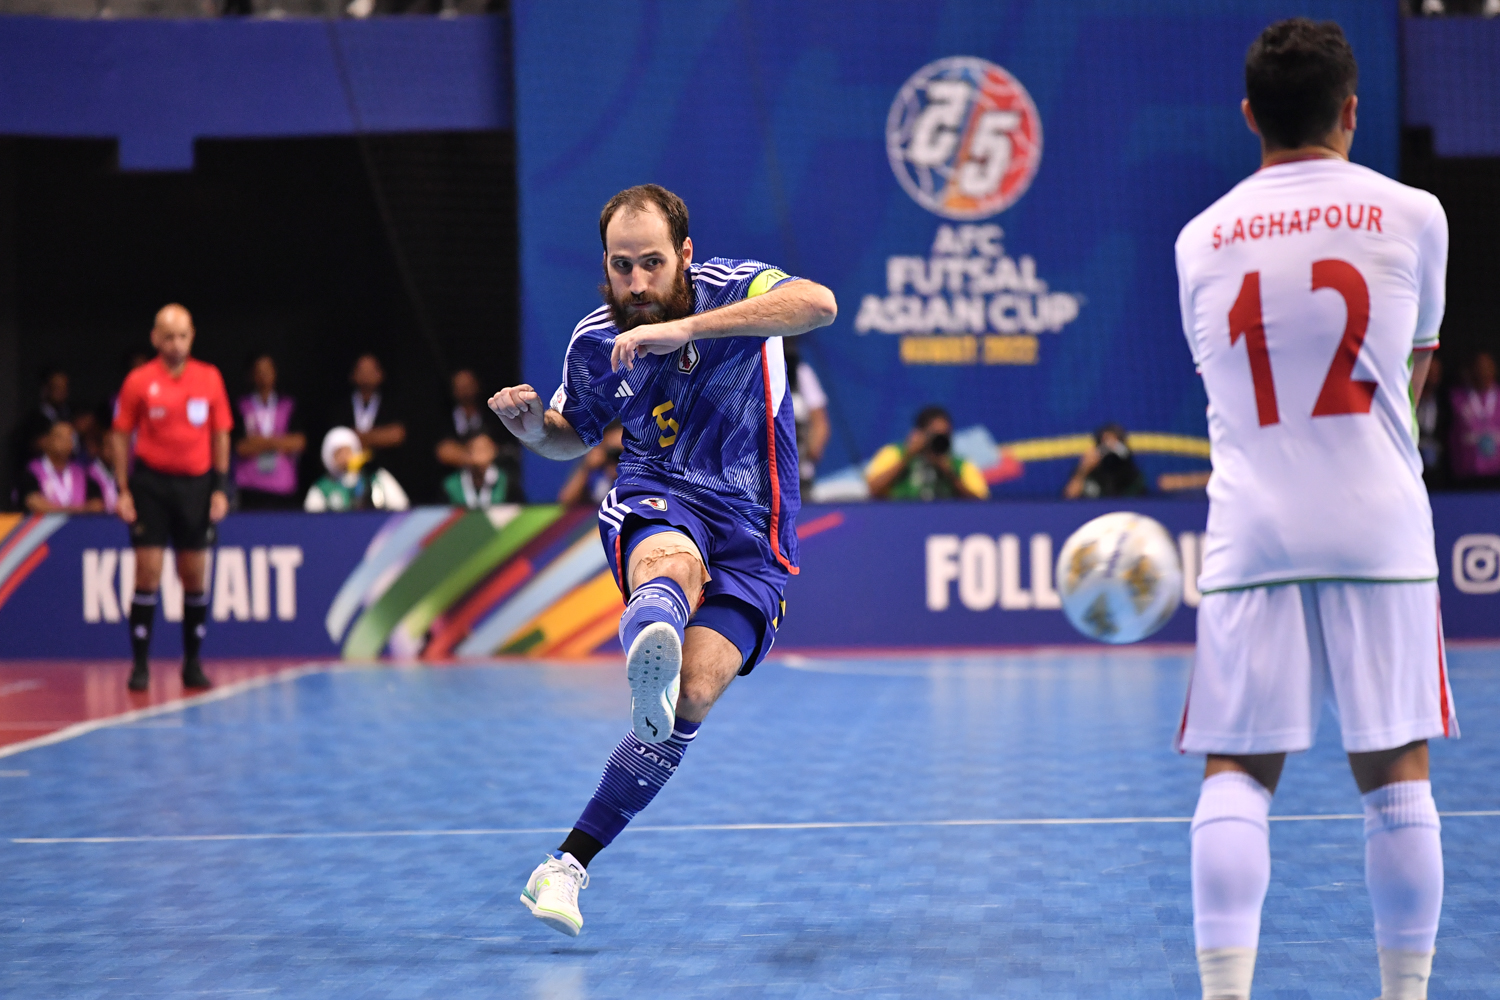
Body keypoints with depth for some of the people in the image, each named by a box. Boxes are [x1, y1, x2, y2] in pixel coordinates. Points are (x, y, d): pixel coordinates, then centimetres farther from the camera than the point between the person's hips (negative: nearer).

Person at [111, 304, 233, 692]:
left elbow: (221, 435, 8)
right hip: (151, 482, -2)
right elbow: (122, 437, 3)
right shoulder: (139, 381, -2)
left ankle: (192, 664, 15)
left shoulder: (210, 379, 3)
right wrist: (123, 490, -4)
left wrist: (220, 489, 2)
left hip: (196, 485, 2)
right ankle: (140, 665, 1)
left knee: (195, 576, 4)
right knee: (148, 574, -5)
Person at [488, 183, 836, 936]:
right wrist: (533, 427, -2)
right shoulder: (594, 342, 5)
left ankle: (568, 864, -11)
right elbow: (575, 436, 24)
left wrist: (685, 328, -36)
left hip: (752, 534, 0)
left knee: (690, 698, -19)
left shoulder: (731, 289, -7)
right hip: (657, 503, 0)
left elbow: (819, 304, -29)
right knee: (674, 563, -39)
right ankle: (650, 648, -79)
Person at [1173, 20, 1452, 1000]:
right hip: (1379, 530, -1)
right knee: (1396, 772, 6)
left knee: (1236, 773, 2)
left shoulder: (1200, 239, 7)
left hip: (1251, 531, 1)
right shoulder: (1411, 214, 3)